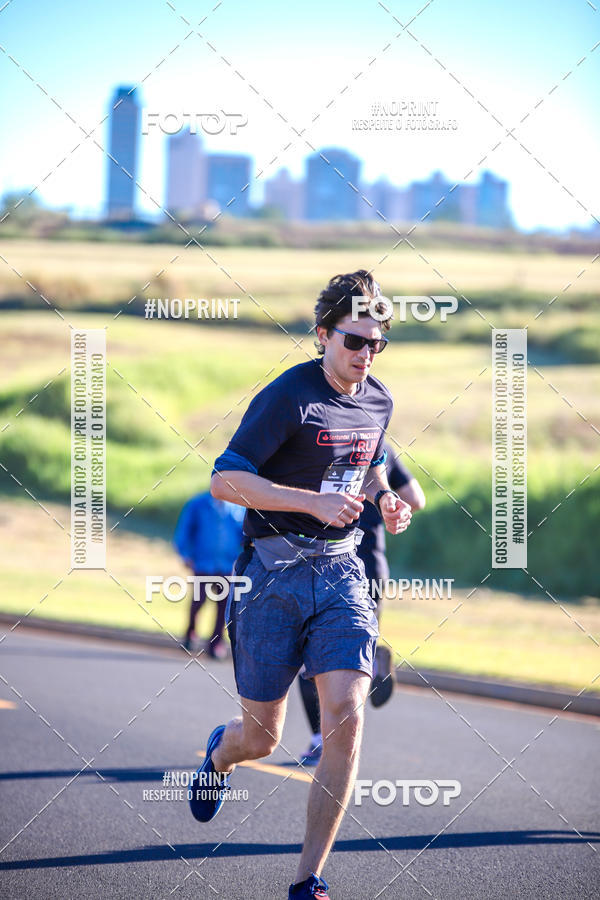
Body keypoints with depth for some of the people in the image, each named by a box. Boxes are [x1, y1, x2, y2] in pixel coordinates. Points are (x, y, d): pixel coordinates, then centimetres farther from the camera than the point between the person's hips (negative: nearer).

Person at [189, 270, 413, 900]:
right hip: (274, 574, -4)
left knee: (346, 718, -15)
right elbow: (224, 481, -18)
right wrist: (314, 501, -26)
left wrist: (386, 501, 6)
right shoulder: (288, 397, -14)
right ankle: (221, 753, 47)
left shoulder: (378, 402, 7)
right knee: (262, 738, 5)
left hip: (340, 570, 4)